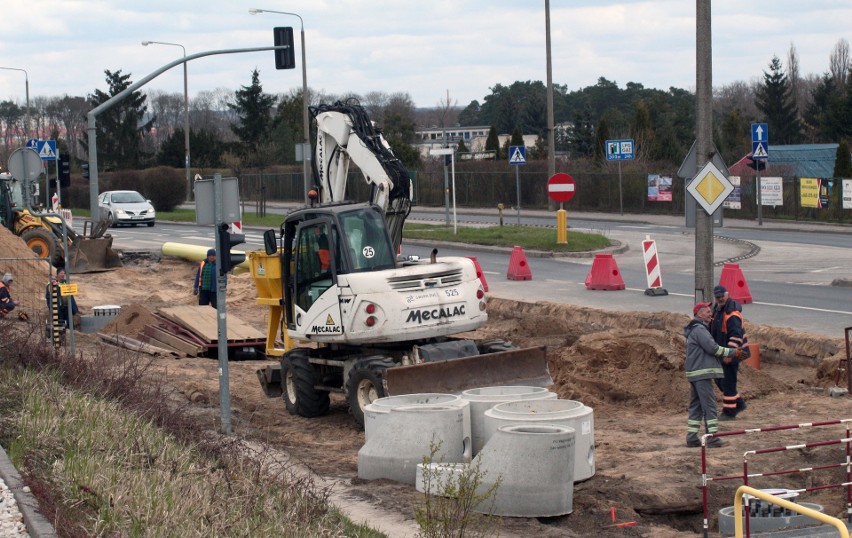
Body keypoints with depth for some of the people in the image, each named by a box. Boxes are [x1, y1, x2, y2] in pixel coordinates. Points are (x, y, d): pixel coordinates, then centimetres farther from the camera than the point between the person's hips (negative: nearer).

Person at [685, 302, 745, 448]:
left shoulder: (694, 330, 20)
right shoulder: (699, 329, -14)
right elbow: (713, 348, -18)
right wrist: (732, 352, -8)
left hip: (694, 373, 11)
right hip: (702, 373, -10)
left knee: (695, 406, 11)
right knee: (709, 405, -7)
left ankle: (692, 438, 12)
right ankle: (712, 438, -6)